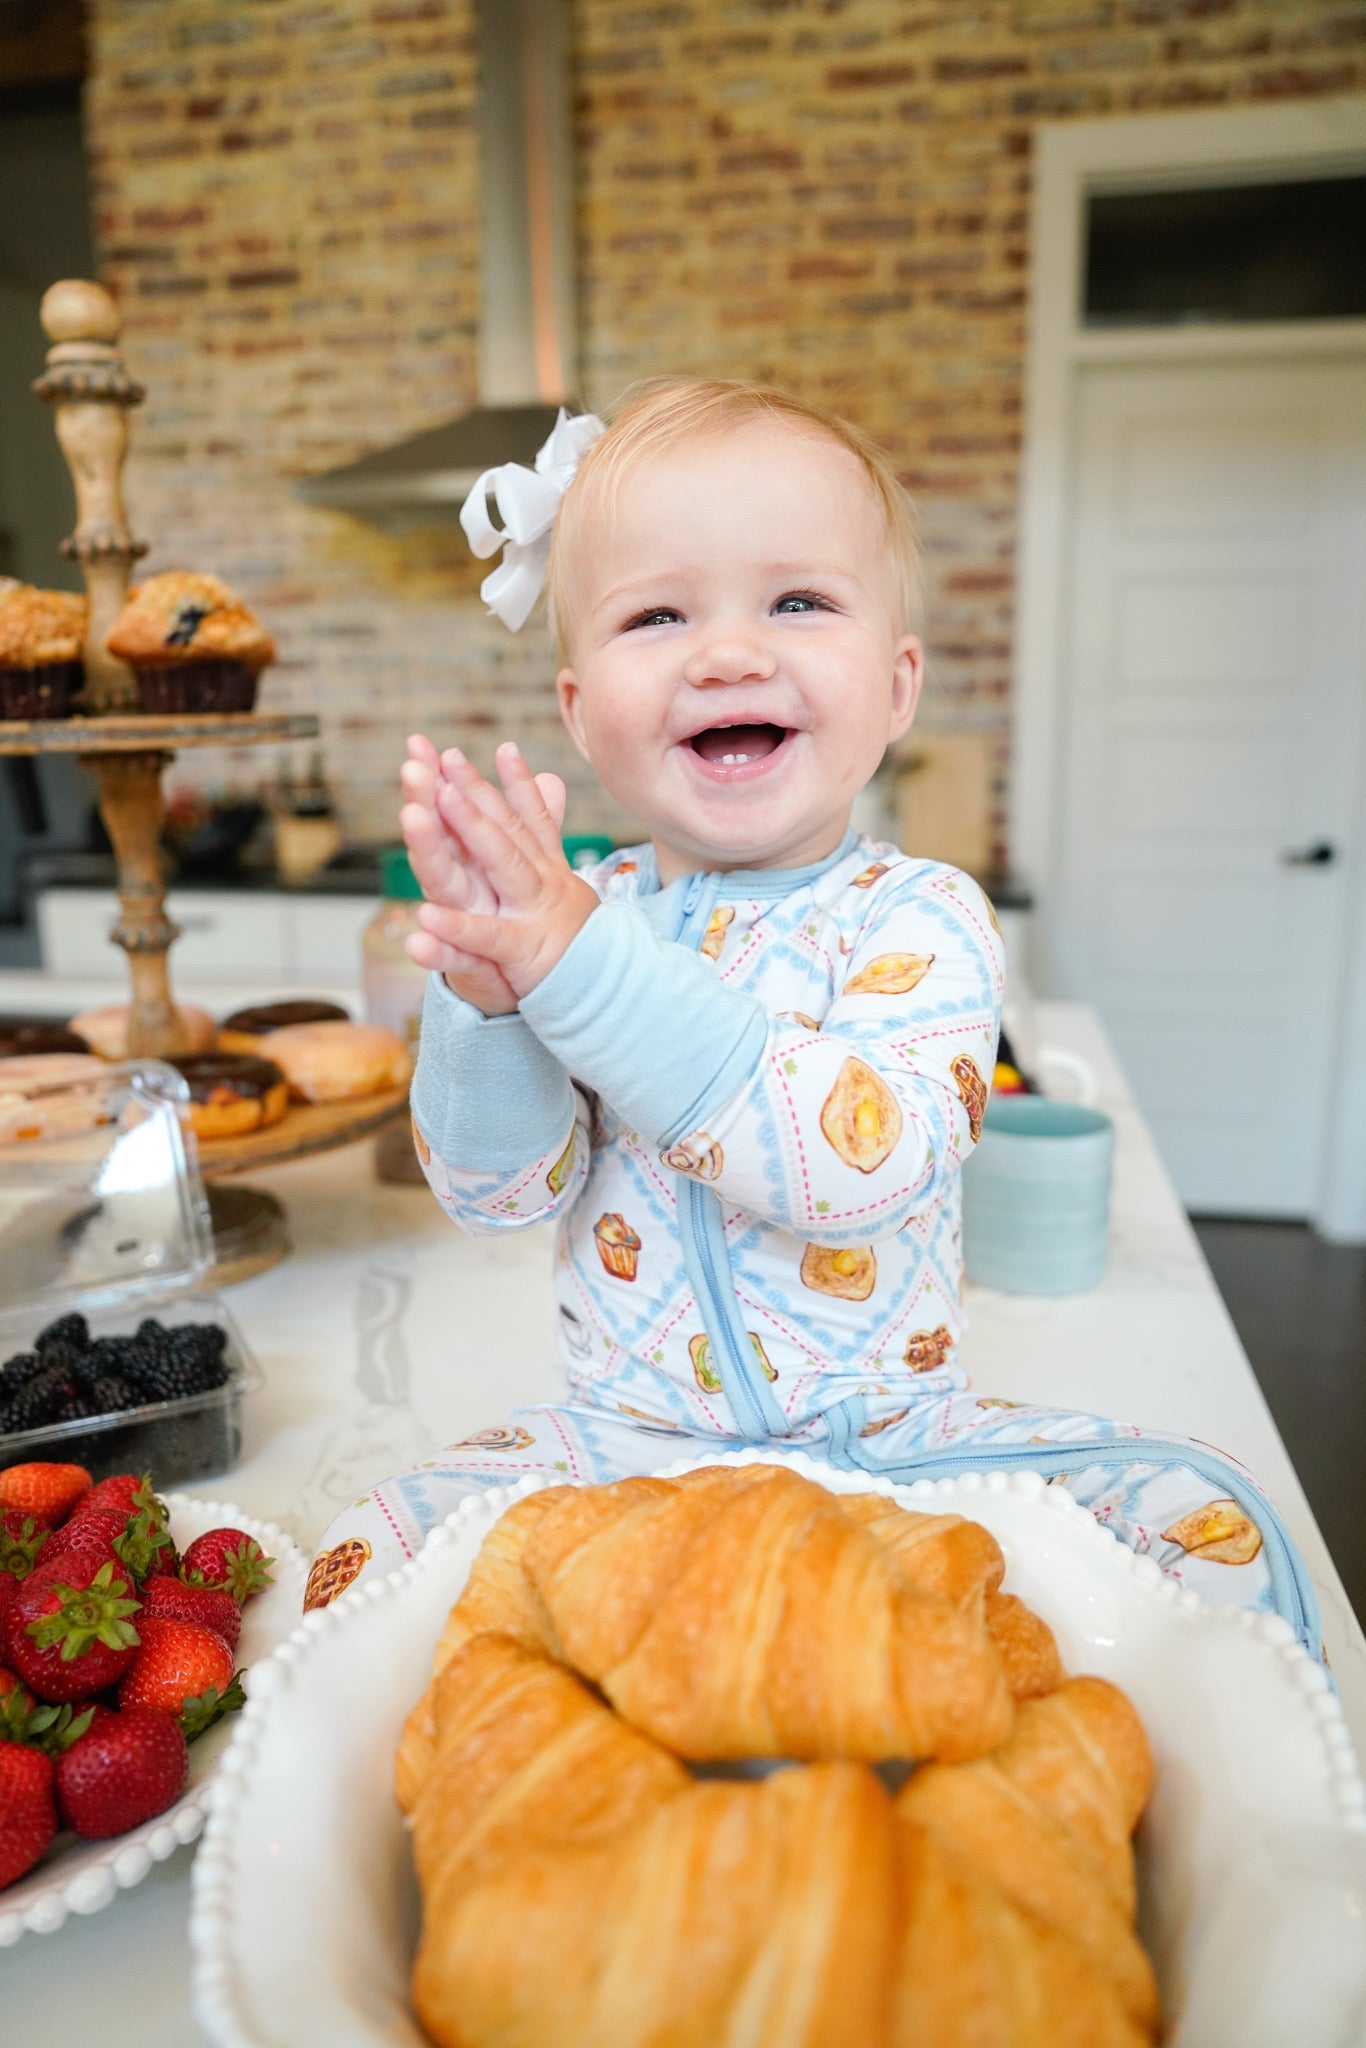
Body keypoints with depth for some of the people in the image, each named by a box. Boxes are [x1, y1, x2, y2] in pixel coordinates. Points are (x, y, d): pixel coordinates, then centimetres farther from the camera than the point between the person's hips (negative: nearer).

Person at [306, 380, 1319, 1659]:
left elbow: (873, 1160, -30)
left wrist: (583, 965, -35)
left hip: (898, 1437, -1)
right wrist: (485, 989, -31)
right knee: (374, 1558, -19)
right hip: (629, 1445, 2)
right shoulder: (579, 909, -3)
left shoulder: (923, 916, -11)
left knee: (1216, 1535, -18)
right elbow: (497, 1193, -10)